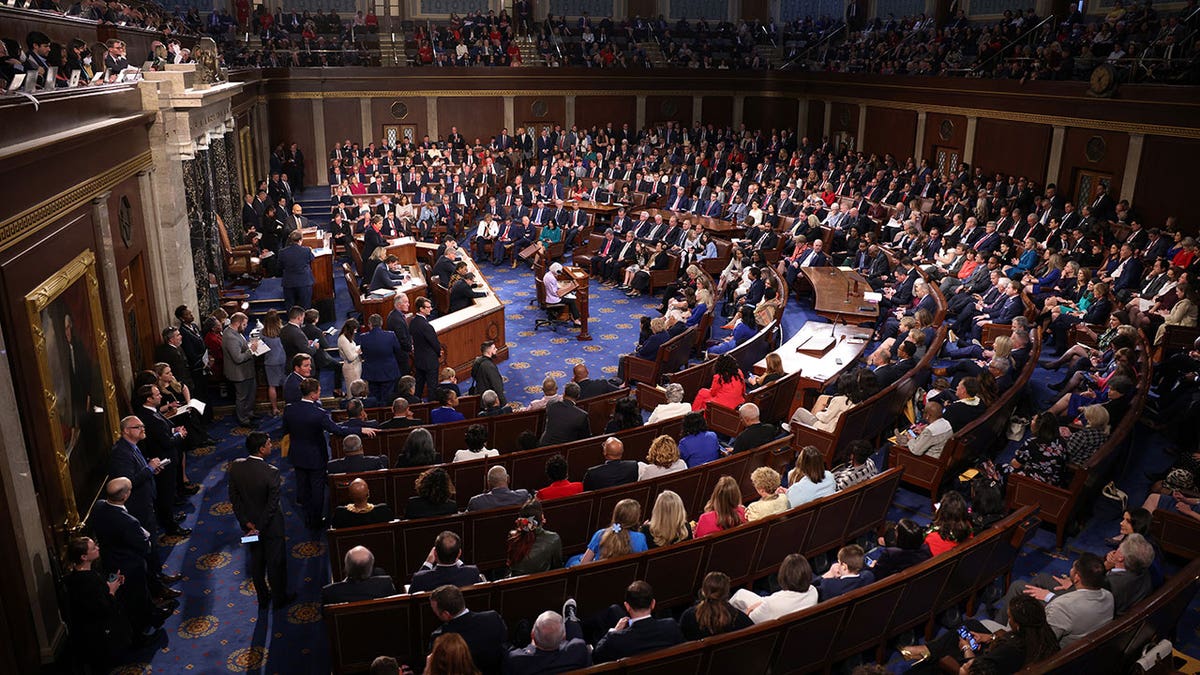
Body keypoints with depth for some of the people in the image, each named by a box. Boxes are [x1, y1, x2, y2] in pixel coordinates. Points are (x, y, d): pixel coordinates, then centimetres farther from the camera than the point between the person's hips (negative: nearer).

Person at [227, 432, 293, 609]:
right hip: (271, 525, -5)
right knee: (276, 562, 15)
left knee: (256, 561, 22)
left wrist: (247, 522, -4)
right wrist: (259, 528, -13)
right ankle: (279, 599, 33)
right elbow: (272, 505, -24)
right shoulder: (271, 473, -30)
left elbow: (234, 498, -7)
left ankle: (262, 597, 39)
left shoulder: (236, 467, -14)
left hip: (250, 523, 5)